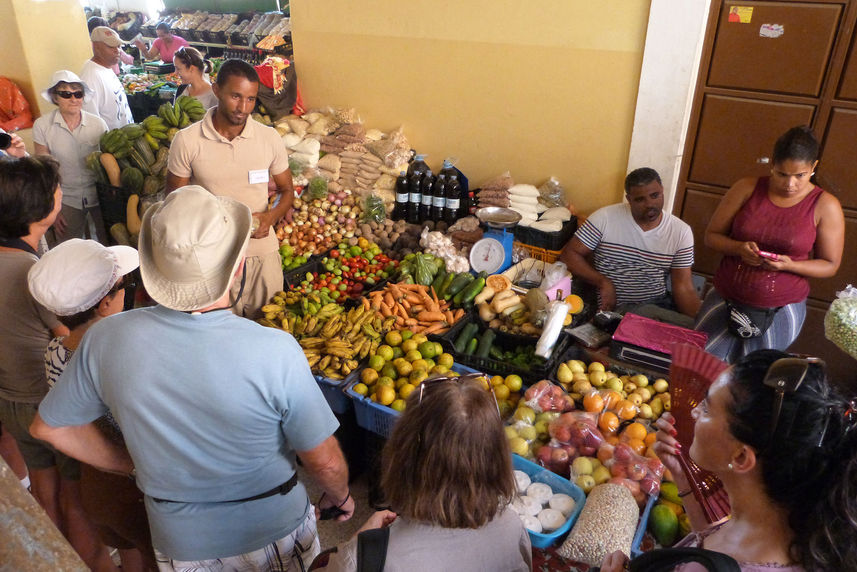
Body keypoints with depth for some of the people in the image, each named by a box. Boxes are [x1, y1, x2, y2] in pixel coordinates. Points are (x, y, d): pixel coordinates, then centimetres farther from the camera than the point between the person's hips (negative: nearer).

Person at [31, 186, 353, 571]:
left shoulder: (105, 340, -21)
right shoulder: (275, 351, -32)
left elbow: (49, 427, -3)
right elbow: (325, 462, -21)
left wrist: (131, 466, 9)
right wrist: (341, 496, 1)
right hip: (274, 523, -2)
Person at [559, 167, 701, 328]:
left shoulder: (681, 231, 2)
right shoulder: (605, 218, -5)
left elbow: (684, 288, -1)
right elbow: (569, 254, -3)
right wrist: (603, 282, -16)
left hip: (661, 303, 4)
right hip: (618, 308, -3)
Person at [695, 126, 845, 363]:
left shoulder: (826, 206, -5)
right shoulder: (747, 188, -3)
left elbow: (830, 265, 1)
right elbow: (711, 235, 1)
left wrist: (789, 265, -19)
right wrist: (739, 248, -19)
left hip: (779, 310, -1)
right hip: (726, 298, 2)